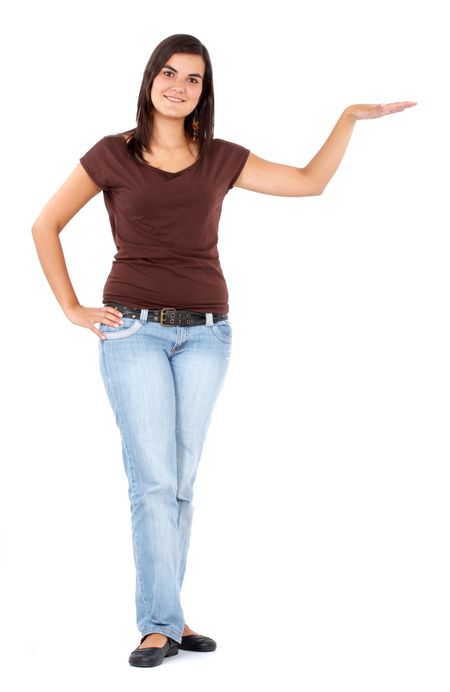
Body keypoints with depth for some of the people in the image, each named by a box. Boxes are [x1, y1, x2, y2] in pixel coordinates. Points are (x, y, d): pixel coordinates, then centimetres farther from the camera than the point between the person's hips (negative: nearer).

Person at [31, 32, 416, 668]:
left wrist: (350, 117, 8)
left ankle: (163, 615, 14)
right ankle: (162, 625, -4)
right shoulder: (113, 155, 1)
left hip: (205, 334, 3)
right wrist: (72, 309, 1)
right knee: (153, 479, -8)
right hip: (134, 331, -3)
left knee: (180, 481, 5)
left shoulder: (220, 159, 8)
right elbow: (46, 226, 6)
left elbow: (310, 182, 13)